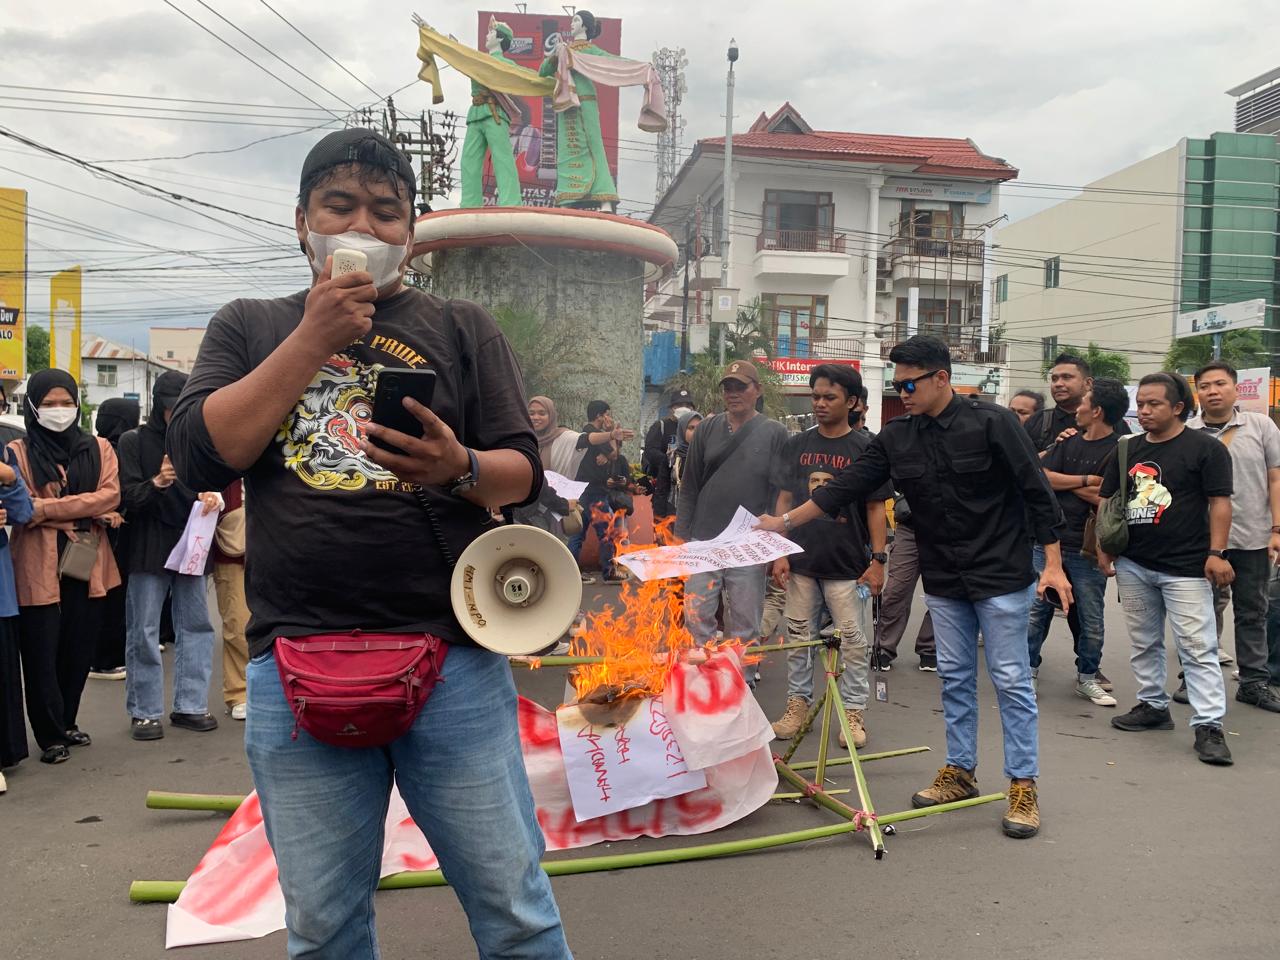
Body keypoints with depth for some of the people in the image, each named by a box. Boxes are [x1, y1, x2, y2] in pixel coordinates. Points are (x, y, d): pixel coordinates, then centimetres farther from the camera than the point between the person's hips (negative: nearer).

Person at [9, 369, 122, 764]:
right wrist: (88, 513, -20)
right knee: (42, 653, 2)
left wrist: (48, 508, -15)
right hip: (39, 567, -3)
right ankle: (51, 736, 13)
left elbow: (111, 495, -6)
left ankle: (66, 723, 27)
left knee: (78, 651, 11)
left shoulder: (98, 449, 8)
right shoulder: (18, 452, 0)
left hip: (88, 564, 3)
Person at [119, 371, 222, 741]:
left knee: (196, 625, 6)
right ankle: (144, 711, 10)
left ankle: (190, 705, 15)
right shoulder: (134, 441, -2)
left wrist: (213, 497, -12)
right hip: (148, 549, -4)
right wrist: (156, 483, -28)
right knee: (144, 631, 1)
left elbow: (213, 485, 12)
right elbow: (127, 496, -8)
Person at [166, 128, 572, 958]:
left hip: (454, 660, -1)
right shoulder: (249, 328, 13)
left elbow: (525, 471, 5)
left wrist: (461, 467, -18)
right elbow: (201, 456, -1)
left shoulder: (464, 330, 10)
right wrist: (312, 339, -6)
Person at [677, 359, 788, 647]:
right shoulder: (707, 429, 8)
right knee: (696, 618, 3)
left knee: (744, 627, 6)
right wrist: (681, 536, 6)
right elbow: (689, 487, 10)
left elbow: (780, 491, -3)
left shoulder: (774, 433, 1)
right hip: (703, 540, 2)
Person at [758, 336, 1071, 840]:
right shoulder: (897, 437, 0)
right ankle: (960, 771, 26)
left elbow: (1036, 493, -11)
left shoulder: (991, 422, -14)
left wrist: (1053, 563, -12)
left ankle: (1023, 785, 11)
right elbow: (848, 484, 1)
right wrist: (785, 521, -2)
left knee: (1011, 680, 1)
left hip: (1001, 576, -5)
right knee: (954, 677, 13)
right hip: (943, 580, 5)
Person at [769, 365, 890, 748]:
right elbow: (785, 500, 8)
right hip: (801, 560, 3)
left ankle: (853, 711, 14)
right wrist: (779, 552, 2)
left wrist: (878, 559, -5)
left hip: (847, 563, -3)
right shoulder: (796, 445, 6)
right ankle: (798, 703, 22)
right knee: (798, 635, 10)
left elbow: (876, 508, 0)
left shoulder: (864, 448, -2)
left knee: (852, 639, 3)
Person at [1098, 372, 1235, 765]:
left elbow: (1219, 502, -7)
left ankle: (1209, 725, -1)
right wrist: (1104, 548, 9)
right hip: (1133, 565, 6)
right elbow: (1107, 501, 15)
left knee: (1198, 648, -6)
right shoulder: (1128, 450, 11)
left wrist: (1216, 553, -14)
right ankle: (1153, 706, 29)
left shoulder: (1206, 448, -4)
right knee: (1143, 643, 15)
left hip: (1186, 567, -6)